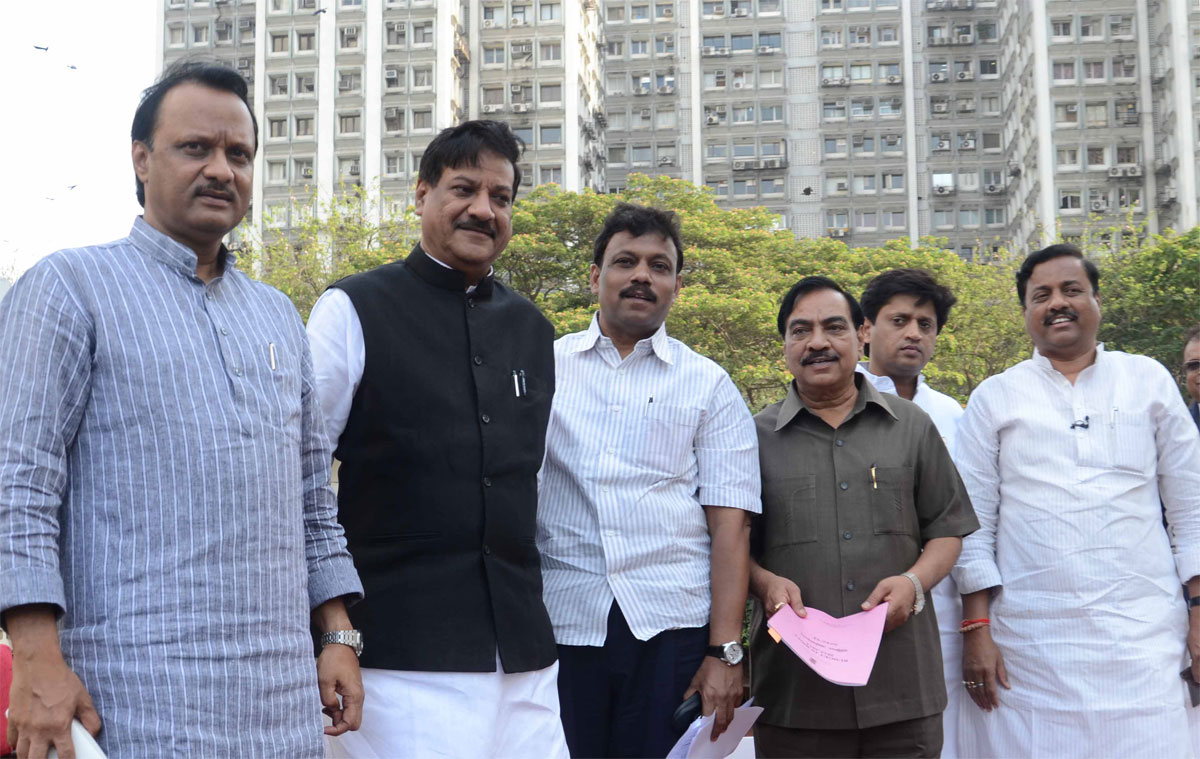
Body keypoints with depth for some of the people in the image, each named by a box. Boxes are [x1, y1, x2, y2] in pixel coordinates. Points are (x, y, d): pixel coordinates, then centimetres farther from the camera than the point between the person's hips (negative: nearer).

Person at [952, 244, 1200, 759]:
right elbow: (974, 522, 4)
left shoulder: (1149, 381, 9)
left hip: (1142, 634, 1)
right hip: (1029, 640, 0)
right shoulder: (994, 398, 7)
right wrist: (976, 628, -3)